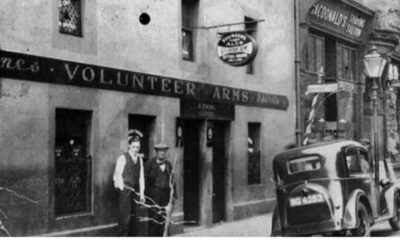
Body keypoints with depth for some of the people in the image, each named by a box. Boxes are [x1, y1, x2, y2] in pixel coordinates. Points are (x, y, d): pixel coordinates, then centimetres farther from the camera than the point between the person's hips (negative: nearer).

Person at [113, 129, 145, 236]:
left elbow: (141, 177, 12)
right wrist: (122, 190, -10)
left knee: (133, 216, 9)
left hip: (135, 191, 6)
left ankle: (132, 236, 16)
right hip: (125, 190, -6)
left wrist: (142, 193, 7)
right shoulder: (123, 158, -4)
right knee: (125, 216, -8)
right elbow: (117, 175, -5)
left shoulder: (140, 159, 13)